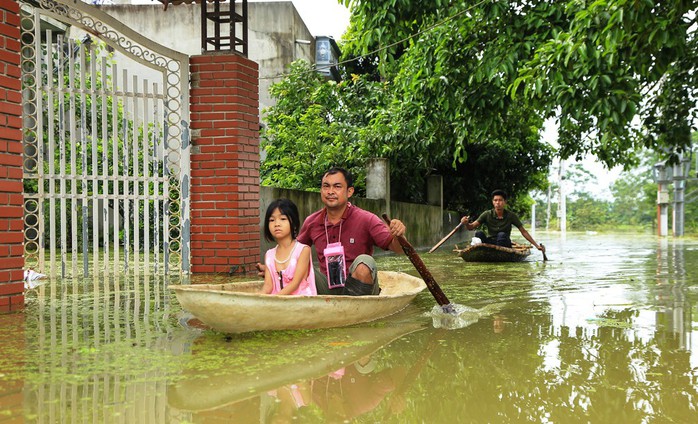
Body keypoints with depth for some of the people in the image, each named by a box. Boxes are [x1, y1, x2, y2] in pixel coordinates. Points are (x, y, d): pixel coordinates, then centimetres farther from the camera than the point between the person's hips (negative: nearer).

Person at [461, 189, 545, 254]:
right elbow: (471, 227, -12)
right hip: (490, 243, 1)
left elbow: (523, 232, 2)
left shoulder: (511, 216, -5)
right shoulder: (487, 215, -4)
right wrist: (466, 223, -36)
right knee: (479, 233, -26)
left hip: (505, 245, -1)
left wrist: (537, 246, -1)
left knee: (502, 235, -32)